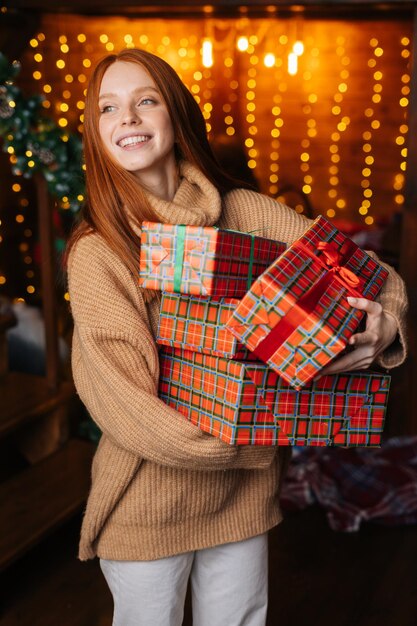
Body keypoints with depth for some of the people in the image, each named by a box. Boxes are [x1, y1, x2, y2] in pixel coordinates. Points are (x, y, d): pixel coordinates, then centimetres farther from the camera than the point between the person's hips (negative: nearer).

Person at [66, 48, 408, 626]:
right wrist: (269, 442, -18)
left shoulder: (248, 214, -7)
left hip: (245, 494, 3)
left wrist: (386, 324, -24)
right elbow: (131, 414, -20)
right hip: (148, 506, -3)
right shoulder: (96, 253, -16)